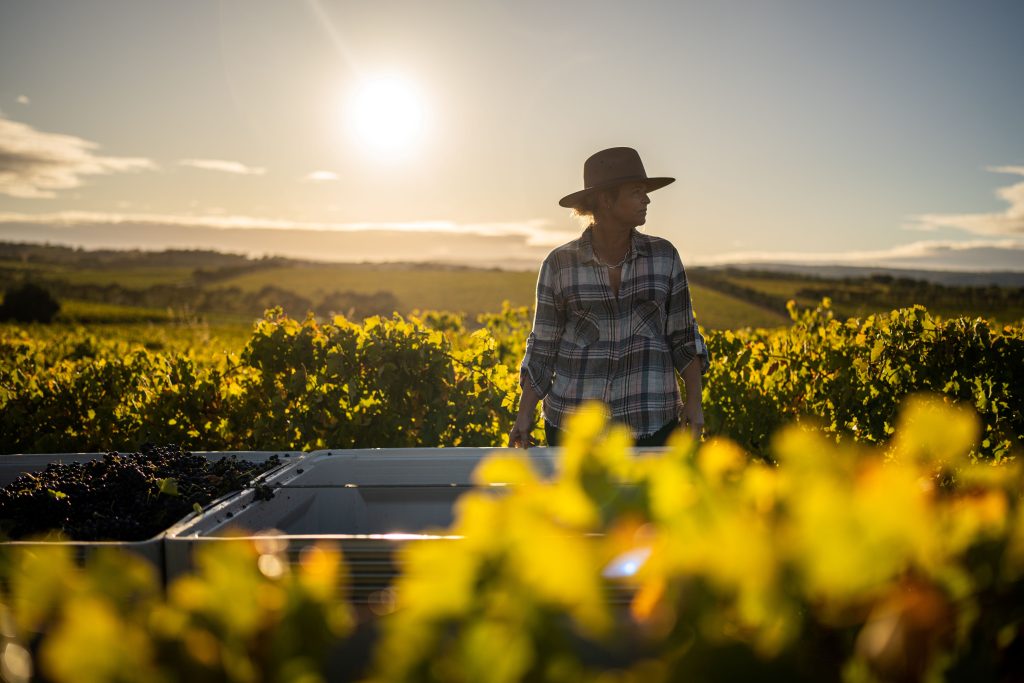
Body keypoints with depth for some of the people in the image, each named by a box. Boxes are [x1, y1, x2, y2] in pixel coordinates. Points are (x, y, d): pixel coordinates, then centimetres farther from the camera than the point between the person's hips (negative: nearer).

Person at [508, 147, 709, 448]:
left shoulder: (664, 256, 2)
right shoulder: (560, 264, -1)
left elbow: (682, 335, 6)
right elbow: (544, 346, 3)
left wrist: (694, 400, -4)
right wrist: (525, 414, -2)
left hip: (650, 421, 1)